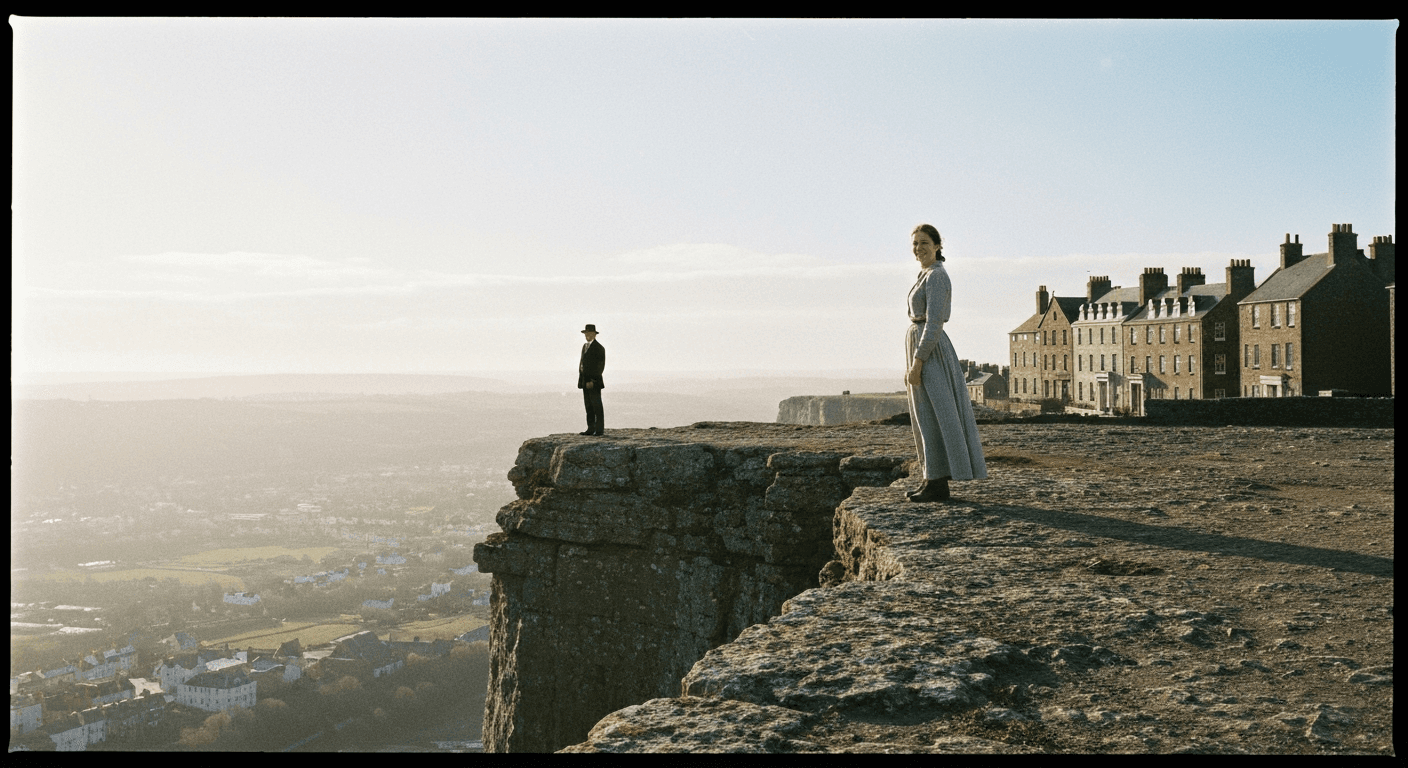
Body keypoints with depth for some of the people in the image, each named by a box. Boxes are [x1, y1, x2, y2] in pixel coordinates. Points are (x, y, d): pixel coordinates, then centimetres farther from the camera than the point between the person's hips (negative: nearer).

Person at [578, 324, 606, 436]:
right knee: (588, 406, 7)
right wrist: (581, 380, 12)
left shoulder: (599, 348, -9)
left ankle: (599, 429, -3)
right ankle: (590, 428, 9)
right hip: (585, 380, 8)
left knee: (597, 406, -5)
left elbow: (601, 366, -13)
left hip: (594, 381, -8)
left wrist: (593, 381, -18)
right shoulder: (585, 346, 17)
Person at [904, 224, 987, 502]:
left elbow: (934, 323, -21)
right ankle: (934, 481, 16)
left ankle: (937, 485, -3)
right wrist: (912, 364, 21)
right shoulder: (927, 277, 17)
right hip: (924, 351, 10)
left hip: (930, 353, -10)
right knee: (929, 417, 11)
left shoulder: (936, 276, -14)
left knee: (933, 418, -7)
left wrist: (916, 363, -22)